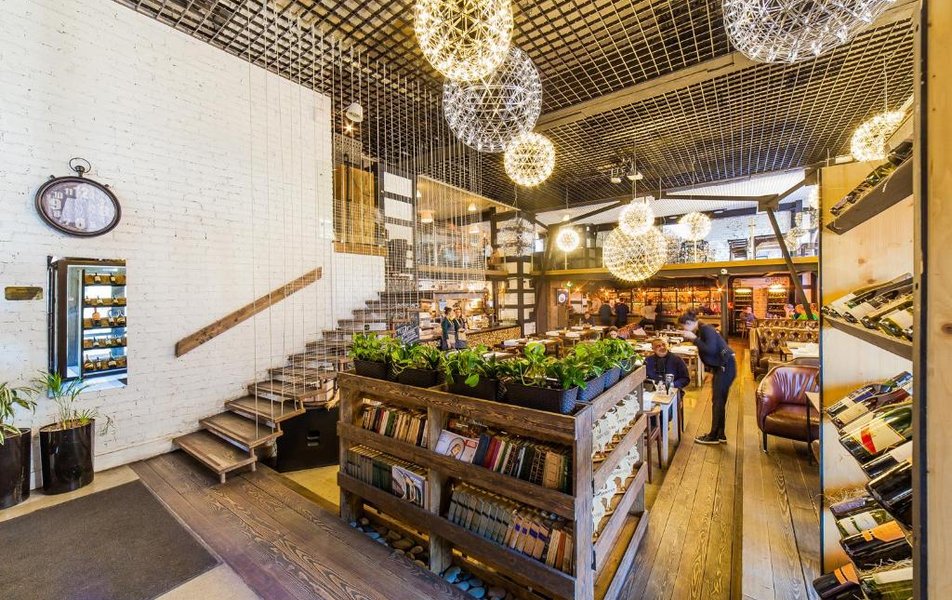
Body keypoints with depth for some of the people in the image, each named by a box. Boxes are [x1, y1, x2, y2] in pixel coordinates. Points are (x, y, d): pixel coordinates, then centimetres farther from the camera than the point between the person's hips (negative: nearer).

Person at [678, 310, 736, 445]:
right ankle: (720, 435, 23)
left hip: (726, 366, -10)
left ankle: (714, 436, 8)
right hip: (720, 367, 10)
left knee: (718, 401, -3)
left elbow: (711, 349, -29)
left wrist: (694, 339, -23)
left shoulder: (706, 329, -19)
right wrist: (690, 338, -3)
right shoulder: (700, 331, 8)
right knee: (718, 401, 13)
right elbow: (703, 347, 7)